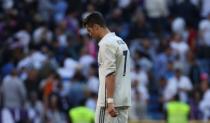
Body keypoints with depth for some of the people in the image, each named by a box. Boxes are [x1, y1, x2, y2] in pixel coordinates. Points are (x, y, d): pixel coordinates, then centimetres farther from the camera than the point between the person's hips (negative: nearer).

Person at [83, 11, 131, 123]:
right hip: (124, 100, 9)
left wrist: (110, 101, -24)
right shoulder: (121, 42, 17)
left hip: (111, 100, -9)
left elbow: (110, 74, -20)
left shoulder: (106, 44, -12)